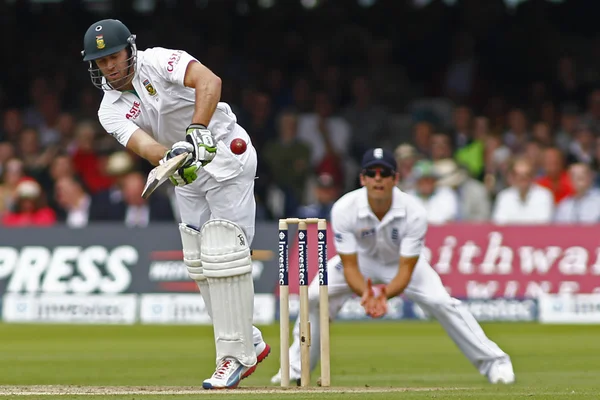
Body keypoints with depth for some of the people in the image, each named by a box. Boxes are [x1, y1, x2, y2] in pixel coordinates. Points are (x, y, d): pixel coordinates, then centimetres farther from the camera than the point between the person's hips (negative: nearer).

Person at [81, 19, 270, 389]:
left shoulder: (159, 62, -16)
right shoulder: (111, 112, -3)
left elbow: (209, 81, -34)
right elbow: (142, 144, -22)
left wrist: (196, 131, -45)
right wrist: (171, 158, -44)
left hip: (226, 153, -7)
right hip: (187, 176, 7)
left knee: (222, 255, -14)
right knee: (199, 261, 8)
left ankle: (235, 356, -11)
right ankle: (250, 343, 21)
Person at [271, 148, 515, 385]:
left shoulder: (413, 213, -34)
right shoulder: (344, 209, -32)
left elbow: (405, 270, -31)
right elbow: (349, 266, -28)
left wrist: (383, 294, -52)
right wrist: (365, 294, -49)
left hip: (401, 261, -2)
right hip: (362, 259, 2)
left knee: (441, 302, -20)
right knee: (315, 297, -15)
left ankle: (494, 362, -7)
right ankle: (296, 368, 5)